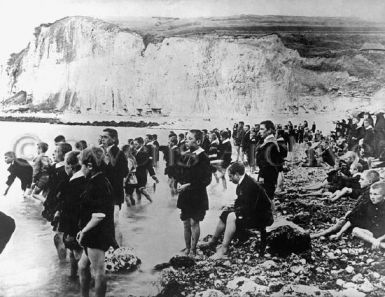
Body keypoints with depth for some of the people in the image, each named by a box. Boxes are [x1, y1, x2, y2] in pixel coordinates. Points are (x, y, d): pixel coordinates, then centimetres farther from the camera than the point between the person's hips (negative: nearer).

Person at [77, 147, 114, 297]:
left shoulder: (98, 184, -22)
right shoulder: (100, 181, 9)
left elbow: (98, 216, -26)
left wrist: (84, 231, -13)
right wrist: (84, 231, 12)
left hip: (97, 236, -10)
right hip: (94, 236, 10)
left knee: (99, 273, 4)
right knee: (82, 266, 22)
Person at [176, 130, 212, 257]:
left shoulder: (203, 158, -13)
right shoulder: (188, 156, 9)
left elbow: (206, 180, -17)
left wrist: (188, 185, -19)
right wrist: (180, 183, 1)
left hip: (197, 196, -7)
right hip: (185, 195, 7)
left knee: (194, 222, 0)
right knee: (186, 223, 12)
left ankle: (193, 250, 11)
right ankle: (187, 248, 24)